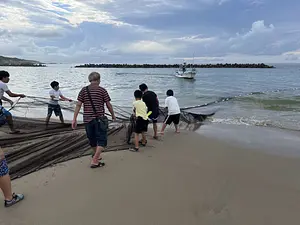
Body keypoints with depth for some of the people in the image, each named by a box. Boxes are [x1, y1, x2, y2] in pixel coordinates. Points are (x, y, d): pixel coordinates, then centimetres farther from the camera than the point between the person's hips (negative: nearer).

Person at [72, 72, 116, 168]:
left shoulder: (84, 90, 3)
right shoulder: (102, 90, -4)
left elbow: (78, 105, -1)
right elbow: (108, 105, -2)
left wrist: (74, 119, 1)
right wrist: (113, 115, 13)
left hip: (87, 119, 4)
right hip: (99, 119, -4)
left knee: (92, 139, 20)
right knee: (102, 140, 4)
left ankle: (97, 155, 42)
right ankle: (94, 161, -4)